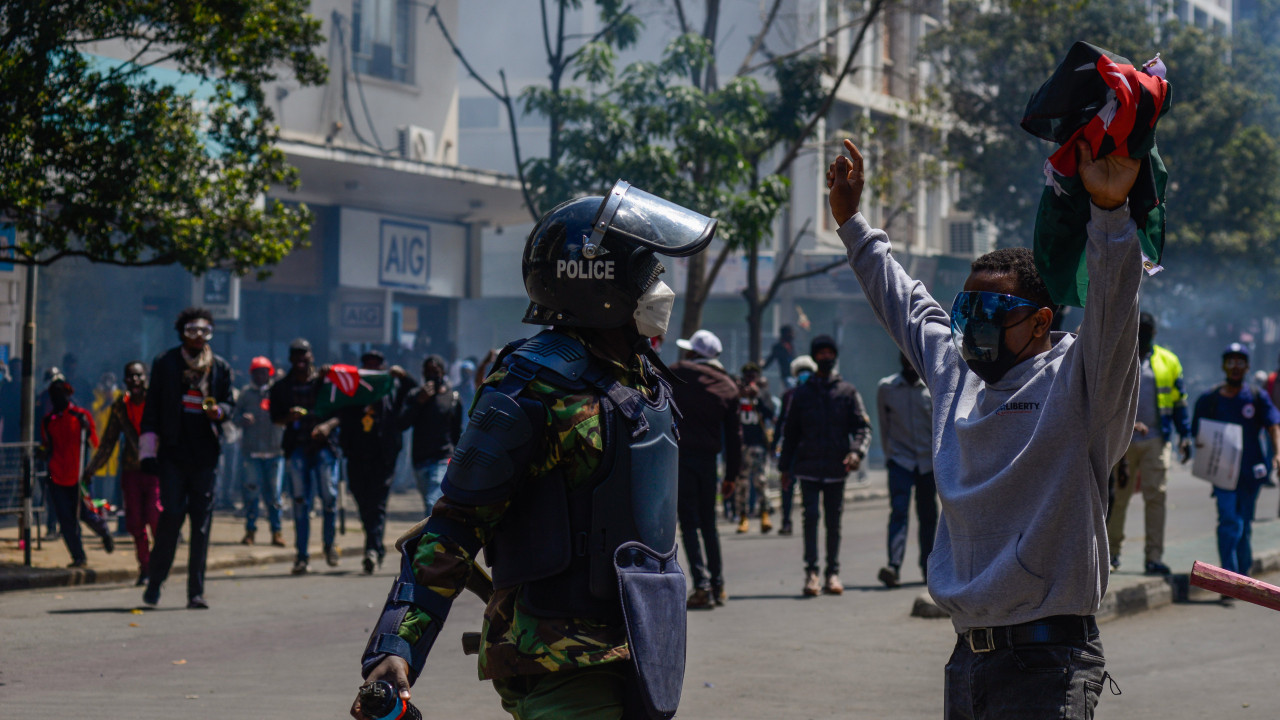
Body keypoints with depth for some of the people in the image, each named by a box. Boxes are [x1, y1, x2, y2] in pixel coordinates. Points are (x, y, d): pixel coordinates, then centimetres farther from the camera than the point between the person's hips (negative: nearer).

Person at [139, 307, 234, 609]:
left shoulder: (221, 368, 11)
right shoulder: (165, 365, 5)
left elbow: (229, 404, 15)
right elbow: (152, 410, 6)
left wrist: (218, 410, -10)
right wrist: (148, 451, 1)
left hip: (205, 455, 2)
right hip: (173, 454, -2)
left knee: (201, 524, 2)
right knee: (171, 516, -8)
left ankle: (196, 591, 6)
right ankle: (154, 583, 6)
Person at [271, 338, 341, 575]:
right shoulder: (281, 387, 11)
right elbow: (275, 419, 10)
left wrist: (328, 425, -16)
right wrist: (289, 418, -12)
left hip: (323, 443, -1)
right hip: (297, 446, 1)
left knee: (329, 496, -7)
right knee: (300, 501, -2)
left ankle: (329, 544, 17)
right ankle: (303, 555, 1)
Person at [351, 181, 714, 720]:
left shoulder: (642, 376, 12)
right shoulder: (534, 388, -15)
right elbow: (454, 528, -15)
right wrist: (395, 649, -22)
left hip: (635, 651, 9)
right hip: (562, 670, -9)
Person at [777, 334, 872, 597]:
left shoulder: (848, 392, 8)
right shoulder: (802, 393, 10)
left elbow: (862, 427, 3)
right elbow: (790, 432, 15)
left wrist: (857, 451, -16)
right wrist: (785, 466, 11)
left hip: (836, 467, 0)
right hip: (808, 466, 0)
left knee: (834, 521, 6)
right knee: (812, 515, -12)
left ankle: (833, 574, 15)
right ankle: (811, 572, -10)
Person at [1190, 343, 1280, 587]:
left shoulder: (1258, 397, 5)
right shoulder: (1209, 399, 5)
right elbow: (1198, 434, 11)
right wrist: (1201, 447, -13)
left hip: (1251, 470, 1)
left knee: (1245, 525, 11)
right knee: (1230, 522, -16)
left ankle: (1243, 576, 28)